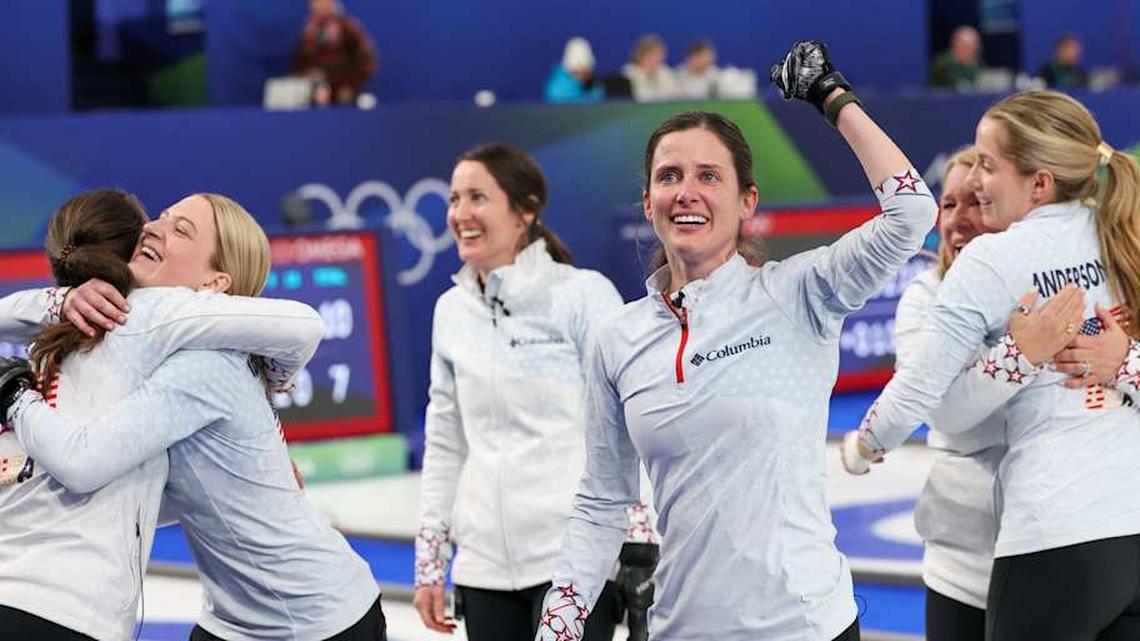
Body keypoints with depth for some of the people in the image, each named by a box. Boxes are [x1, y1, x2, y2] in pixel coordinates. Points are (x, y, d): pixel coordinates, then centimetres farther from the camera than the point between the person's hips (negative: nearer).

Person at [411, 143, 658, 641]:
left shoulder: (583, 295, -4)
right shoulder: (452, 310, 11)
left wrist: (639, 549, -10)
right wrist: (429, 563, 14)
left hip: (574, 559, -5)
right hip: (484, 568, 5)